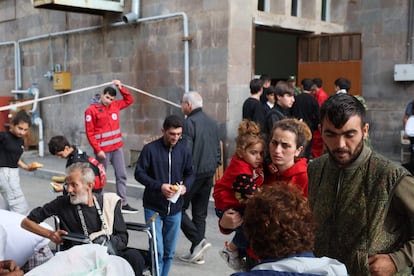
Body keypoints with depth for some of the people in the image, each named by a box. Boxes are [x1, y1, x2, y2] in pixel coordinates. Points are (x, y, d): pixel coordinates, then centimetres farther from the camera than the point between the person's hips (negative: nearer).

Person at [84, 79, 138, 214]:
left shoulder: (115, 105, 8)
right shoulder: (91, 110, -9)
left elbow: (129, 100, 23)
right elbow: (90, 133, -11)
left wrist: (121, 88, 9)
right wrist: (97, 150, -15)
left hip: (117, 147, 6)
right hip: (103, 150, -6)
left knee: (121, 175, 5)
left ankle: (123, 204, 10)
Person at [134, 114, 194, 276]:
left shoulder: (184, 150, 0)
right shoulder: (150, 149, -10)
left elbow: (190, 173, 11)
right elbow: (139, 173, -7)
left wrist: (185, 186, -11)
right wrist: (159, 186, -20)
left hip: (175, 208, 3)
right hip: (153, 207, -3)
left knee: (170, 251, 12)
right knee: (157, 250, -4)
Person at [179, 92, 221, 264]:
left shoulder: (189, 122, -13)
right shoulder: (212, 122, 13)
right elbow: (218, 148, 16)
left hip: (193, 173, -8)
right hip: (209, 173, 8)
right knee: (200, 213, 12)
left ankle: (198, 241, -8)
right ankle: (197, 253, 16)